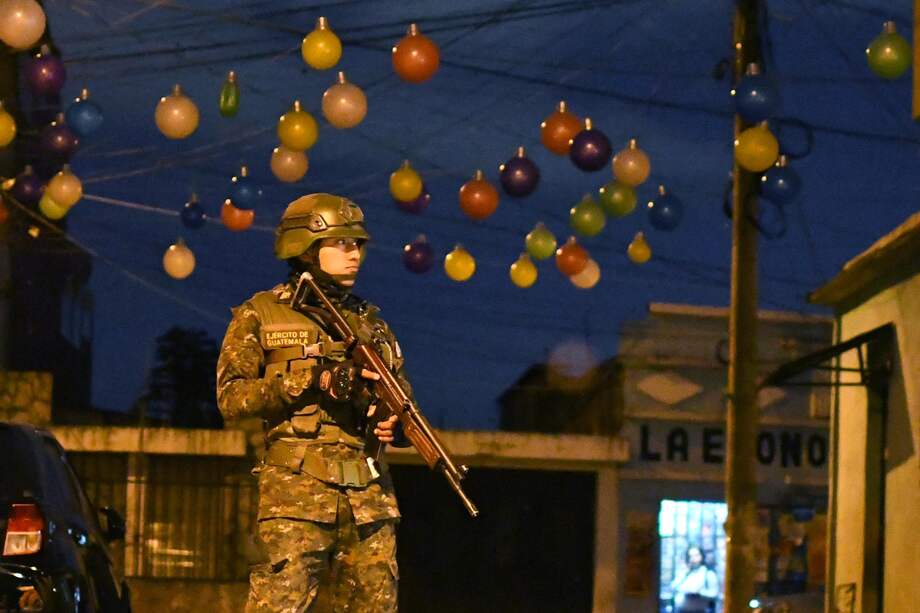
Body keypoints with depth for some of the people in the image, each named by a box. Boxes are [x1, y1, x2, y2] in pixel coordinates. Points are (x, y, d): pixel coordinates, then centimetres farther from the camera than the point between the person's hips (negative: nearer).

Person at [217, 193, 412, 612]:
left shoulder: (369, 321, 18)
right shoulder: (260, 315, 5)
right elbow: (230, 397, -5)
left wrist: (395, 423, -2)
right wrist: (314, 380, -14)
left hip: (369, 496, 5)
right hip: (296, 492, -5)